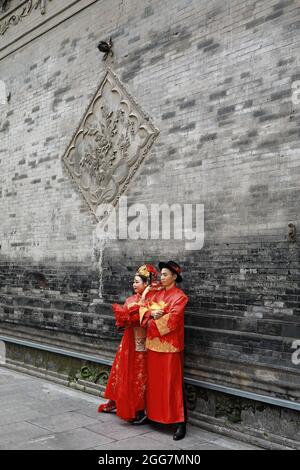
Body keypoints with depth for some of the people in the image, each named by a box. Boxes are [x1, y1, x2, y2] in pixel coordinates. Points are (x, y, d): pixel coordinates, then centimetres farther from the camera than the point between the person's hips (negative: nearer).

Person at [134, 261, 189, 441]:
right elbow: (143, 307, 6)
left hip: (170, 345, -7)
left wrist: (154, 323, -9)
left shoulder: (180, 296, -9)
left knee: (172, 383, -4)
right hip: (154, 343, 7)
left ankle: (180, 422, 2)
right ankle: (152, 414, 27)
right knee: (154, 381, 14)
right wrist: (151, 313, -15)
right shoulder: (157, 294, 13)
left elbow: (173, 317, -19)